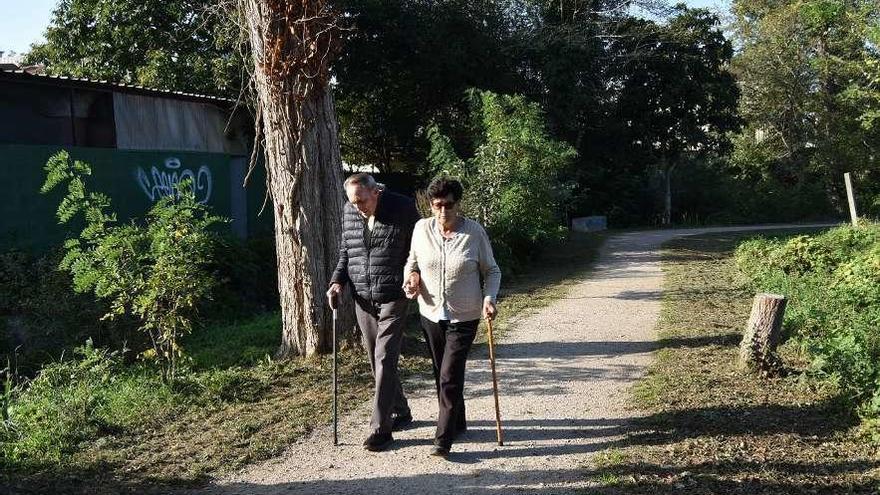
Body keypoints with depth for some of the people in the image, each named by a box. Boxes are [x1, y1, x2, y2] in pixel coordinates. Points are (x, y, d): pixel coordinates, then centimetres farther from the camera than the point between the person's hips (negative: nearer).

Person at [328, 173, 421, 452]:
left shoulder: (402, 208, -8)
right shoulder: (349, 213, 6)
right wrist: (338, 281, 3)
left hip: (393, 298, -5)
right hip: (363, 300, 6)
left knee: (384, 359, -10)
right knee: (377, 361, 12)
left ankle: (380, 429, -5)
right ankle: (400, 413, 30)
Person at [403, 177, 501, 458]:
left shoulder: (474, 232, -11)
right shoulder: (422, 228, -3)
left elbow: (492, 271, -1)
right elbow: (412, 261, 13)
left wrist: (489, 298, -17)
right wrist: (411, 275, -8)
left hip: (464, 318, -4)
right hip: (430, 314, 4)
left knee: (450, 377, -8)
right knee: (441, 374, 15)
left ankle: (444, 439, 0)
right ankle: (457, 423, 35)